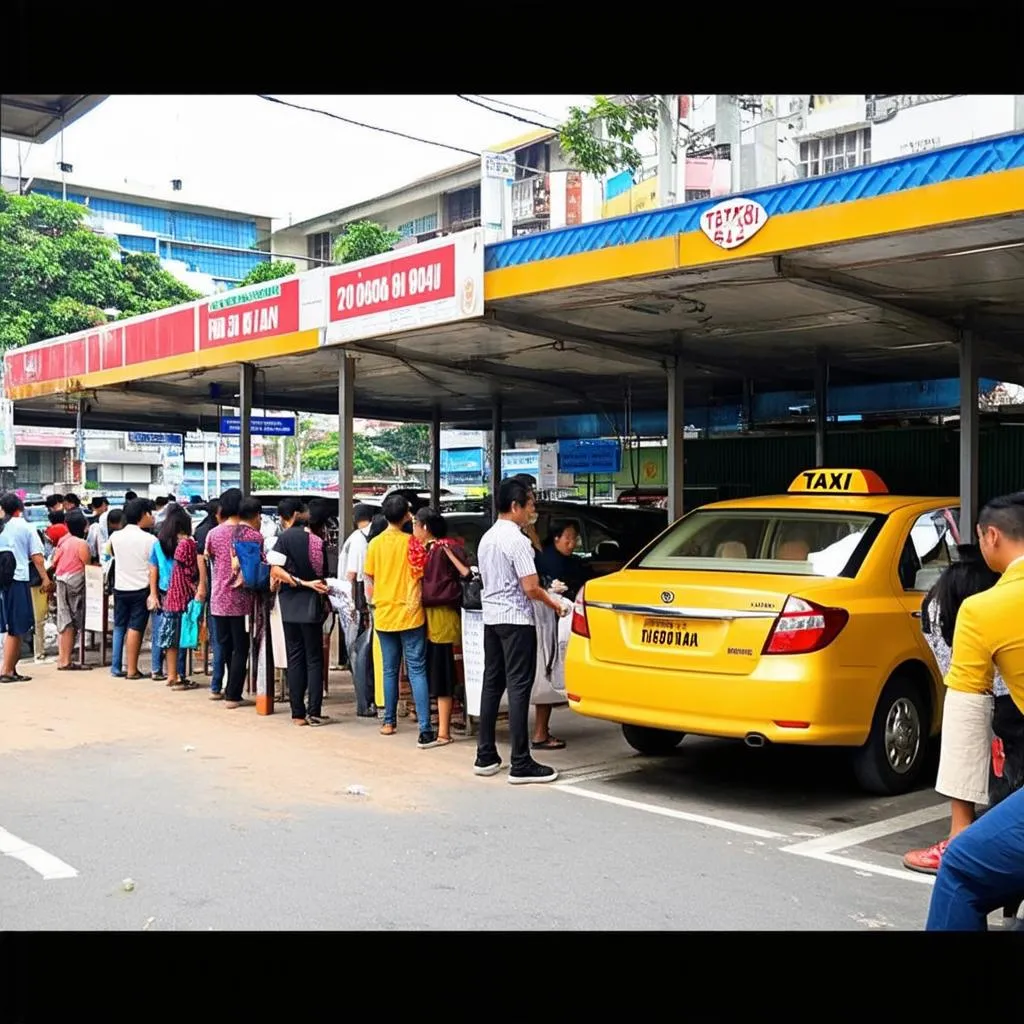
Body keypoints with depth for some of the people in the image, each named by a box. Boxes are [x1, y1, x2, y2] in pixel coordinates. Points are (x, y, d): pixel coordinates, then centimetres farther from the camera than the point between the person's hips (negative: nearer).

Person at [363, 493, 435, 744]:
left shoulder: (375, 543, 1)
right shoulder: (412, 542, -8)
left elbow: (367, 578, 6)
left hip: (384, 614, 3)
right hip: (410, 613, -3)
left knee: (390, 670, 16)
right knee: (417, 671, -4)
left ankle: (389, 722, 25)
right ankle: (425, 730, -10)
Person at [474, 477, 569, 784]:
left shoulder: (487, 538, 12)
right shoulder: (517, 540, -16)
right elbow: (531, 588, -19)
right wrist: (555, 604, -1)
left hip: (491, 617, 9)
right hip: (516, 620, -9)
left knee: (492, 684, 12)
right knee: (519, 687, -6)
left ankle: (486, 756, 16)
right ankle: (521, 764, -5)